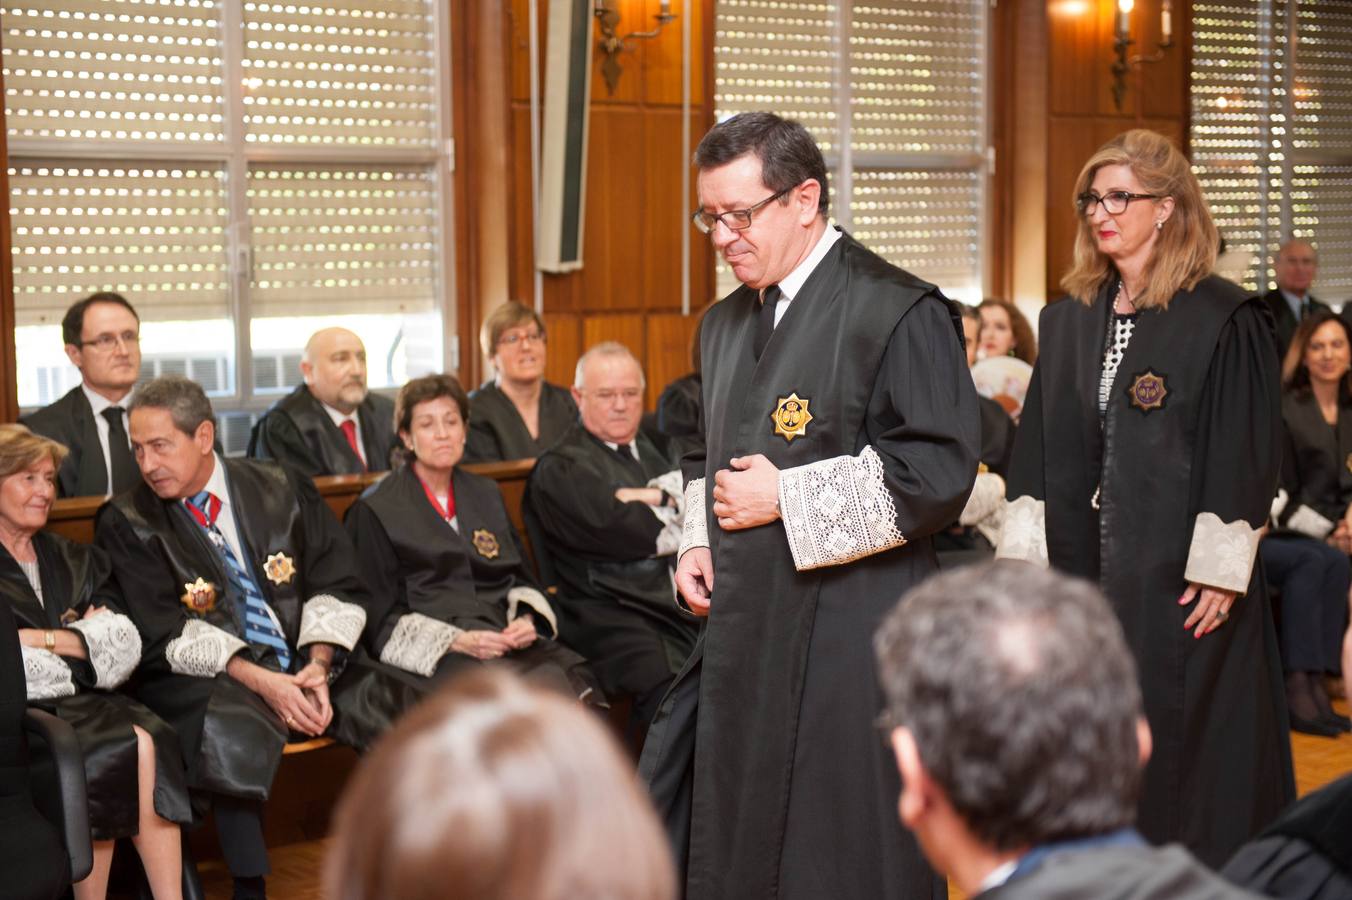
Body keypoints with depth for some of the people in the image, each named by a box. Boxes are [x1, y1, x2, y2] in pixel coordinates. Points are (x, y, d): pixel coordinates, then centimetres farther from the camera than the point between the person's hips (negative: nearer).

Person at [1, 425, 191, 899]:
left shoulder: (75, 561, 22)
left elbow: (125, 647, 9)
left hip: (81, 702, 4)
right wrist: (80, 641, -4)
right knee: (112, 749, -31)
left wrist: (44, 638, -4)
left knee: (149, 741, -28)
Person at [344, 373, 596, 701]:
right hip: (436, 658, -5)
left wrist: (526, 620, 1)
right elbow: (383, 618, 3)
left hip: (507, 637, 5)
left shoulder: (486, 494, 24)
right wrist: (457, 642, -12)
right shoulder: (375, 511, 8)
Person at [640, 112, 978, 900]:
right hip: (744, 622, 7)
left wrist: (786, 498, -16)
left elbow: (940, 467, -17)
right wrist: (698, 540, 7)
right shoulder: (726, 324, 14)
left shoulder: (897, 312, -11)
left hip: (849, 634, -7)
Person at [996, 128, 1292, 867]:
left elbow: (1245, 453, -11)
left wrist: (1219, 570, -15)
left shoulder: (1224, 321, -8)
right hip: (1084, 566, 5)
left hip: (1177, 575, -5)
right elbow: (1042, 449, 10)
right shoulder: (1069, 320, 9)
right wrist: (1028, 556, 4)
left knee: (1180, 741, 0)